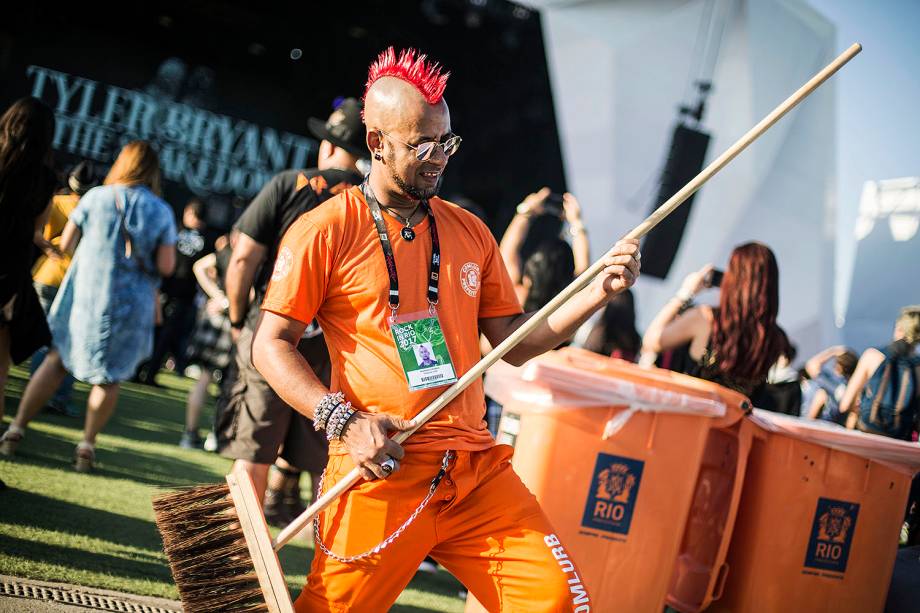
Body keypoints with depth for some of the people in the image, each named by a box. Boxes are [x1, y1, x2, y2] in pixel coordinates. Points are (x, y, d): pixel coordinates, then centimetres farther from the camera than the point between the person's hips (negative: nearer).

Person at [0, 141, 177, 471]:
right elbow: (166, 266, -8)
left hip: (84, 292, 1)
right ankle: (87, 446, 10)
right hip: (129, 303, -1)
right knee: (109, 376, 10)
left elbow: (66, 244, 1)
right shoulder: (162, 212, -4)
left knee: (57, 359, 12)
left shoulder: (96, 197, -2)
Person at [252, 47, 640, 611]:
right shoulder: (325, 231, -2)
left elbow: (513, 343, 16)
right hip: (380, 473, -4)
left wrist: (599, 291, 3)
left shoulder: (468, 232, 15)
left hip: (478, 471, 4)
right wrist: (344, 421, -15)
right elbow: (271, 345, -2)